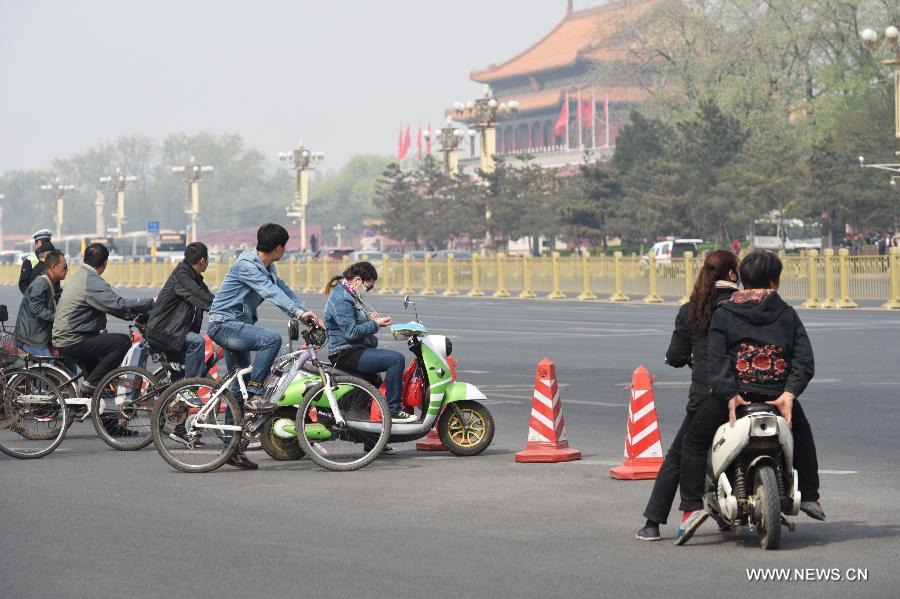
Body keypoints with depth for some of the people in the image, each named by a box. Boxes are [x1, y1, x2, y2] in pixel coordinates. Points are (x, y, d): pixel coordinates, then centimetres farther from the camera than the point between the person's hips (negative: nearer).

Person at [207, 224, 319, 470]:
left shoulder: (267, 267, 12)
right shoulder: (245, 265, -18)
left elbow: (283, 289, 9)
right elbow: (270, 291, -29)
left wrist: (309, 314, -3)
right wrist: (298, 311, -37)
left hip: (237, 327, 10)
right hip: (224, 325, -10)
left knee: (238, 389, 9)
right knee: (273, 338, -29)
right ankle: (254, 395, -22)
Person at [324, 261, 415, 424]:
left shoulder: (348, 294, 17)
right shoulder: (341, 299, -17)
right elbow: (351, 331, -24)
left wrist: (369, 316, 12)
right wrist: (375, 324, -15)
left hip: (356, 350, 12)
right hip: (346, 354, -12)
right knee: (396, 359, -23)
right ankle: (393, 410, -20)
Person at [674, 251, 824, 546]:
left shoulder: (724, 313, 5)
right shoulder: (787, 314, 10)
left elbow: (717, 358, -10)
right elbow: (805, 359, -3)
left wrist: (729, 395, -16)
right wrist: (789, 394, -10)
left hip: (736, 392, -2)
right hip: (778, 394, 2)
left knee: (693, 442, 15)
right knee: (801, 433, 34)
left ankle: (691, 506, 0)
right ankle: (809, 496, 36)